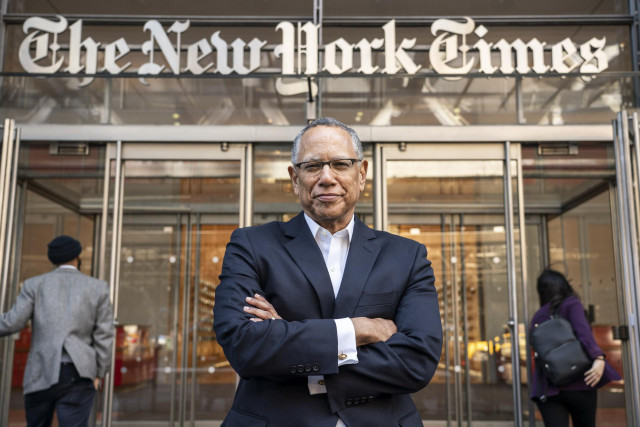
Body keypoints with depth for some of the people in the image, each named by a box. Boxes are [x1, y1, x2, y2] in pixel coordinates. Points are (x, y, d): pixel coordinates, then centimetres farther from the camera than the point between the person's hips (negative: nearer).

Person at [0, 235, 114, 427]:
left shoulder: (34, 284, 7)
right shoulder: (98, 287, 7)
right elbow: (104, 334, 3)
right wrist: (99, 374, 9)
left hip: (41, 375, 2)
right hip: (78, 376, -1)